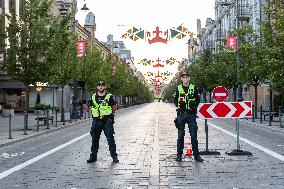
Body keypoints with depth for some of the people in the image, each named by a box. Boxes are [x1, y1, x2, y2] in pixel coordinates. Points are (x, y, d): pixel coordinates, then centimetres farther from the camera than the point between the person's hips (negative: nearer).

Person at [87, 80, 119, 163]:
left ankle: (114, 156, 4)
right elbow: (90, 107, 19)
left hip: (107, 121, -3)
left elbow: (114, 107, 7)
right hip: (96, 121, 3)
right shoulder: (93, 97, 9)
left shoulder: (109, 96, 0)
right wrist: (95, 114, 7)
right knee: (94, 139, 7)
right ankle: (93, 156, 16)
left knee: (110, 139, -3)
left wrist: (109, 114, 2)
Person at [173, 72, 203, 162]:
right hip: (181, 114, 0)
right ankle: (179, 154, 12)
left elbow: (198, 99, 13)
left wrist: (195, 107, 0)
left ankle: (196, 154, 6)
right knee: (180, 135, 5)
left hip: (191, 114, 0)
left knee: (194, 135, 0)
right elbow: (175, 99, 15)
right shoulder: (178, 88, 5)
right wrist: (178, 107, 2)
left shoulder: (194, 88, 4)